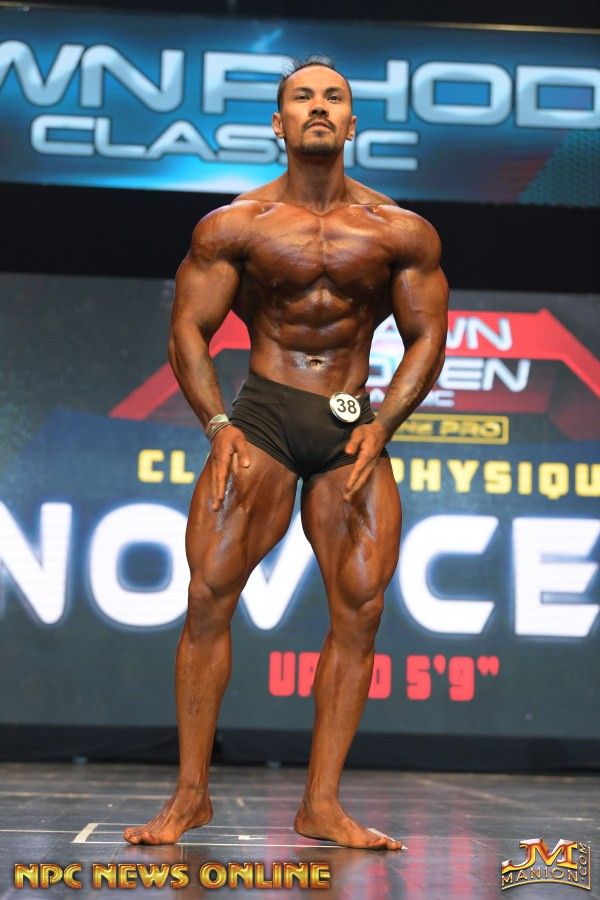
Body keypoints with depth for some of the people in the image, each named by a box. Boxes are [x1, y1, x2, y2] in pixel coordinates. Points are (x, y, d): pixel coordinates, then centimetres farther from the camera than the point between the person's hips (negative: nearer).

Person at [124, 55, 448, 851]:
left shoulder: (402, 233, 4)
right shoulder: (234, 227, 1)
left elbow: (426, 339, 7)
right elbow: (188, 329, 2)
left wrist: (380, 427, -6)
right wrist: (218, 425, -11)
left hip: (352, 427, 2)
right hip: (263, 415, -1)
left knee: (360, 607, -6)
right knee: (209, 593, -12)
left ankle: (322, 805, 2)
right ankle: (191, 795, -2)